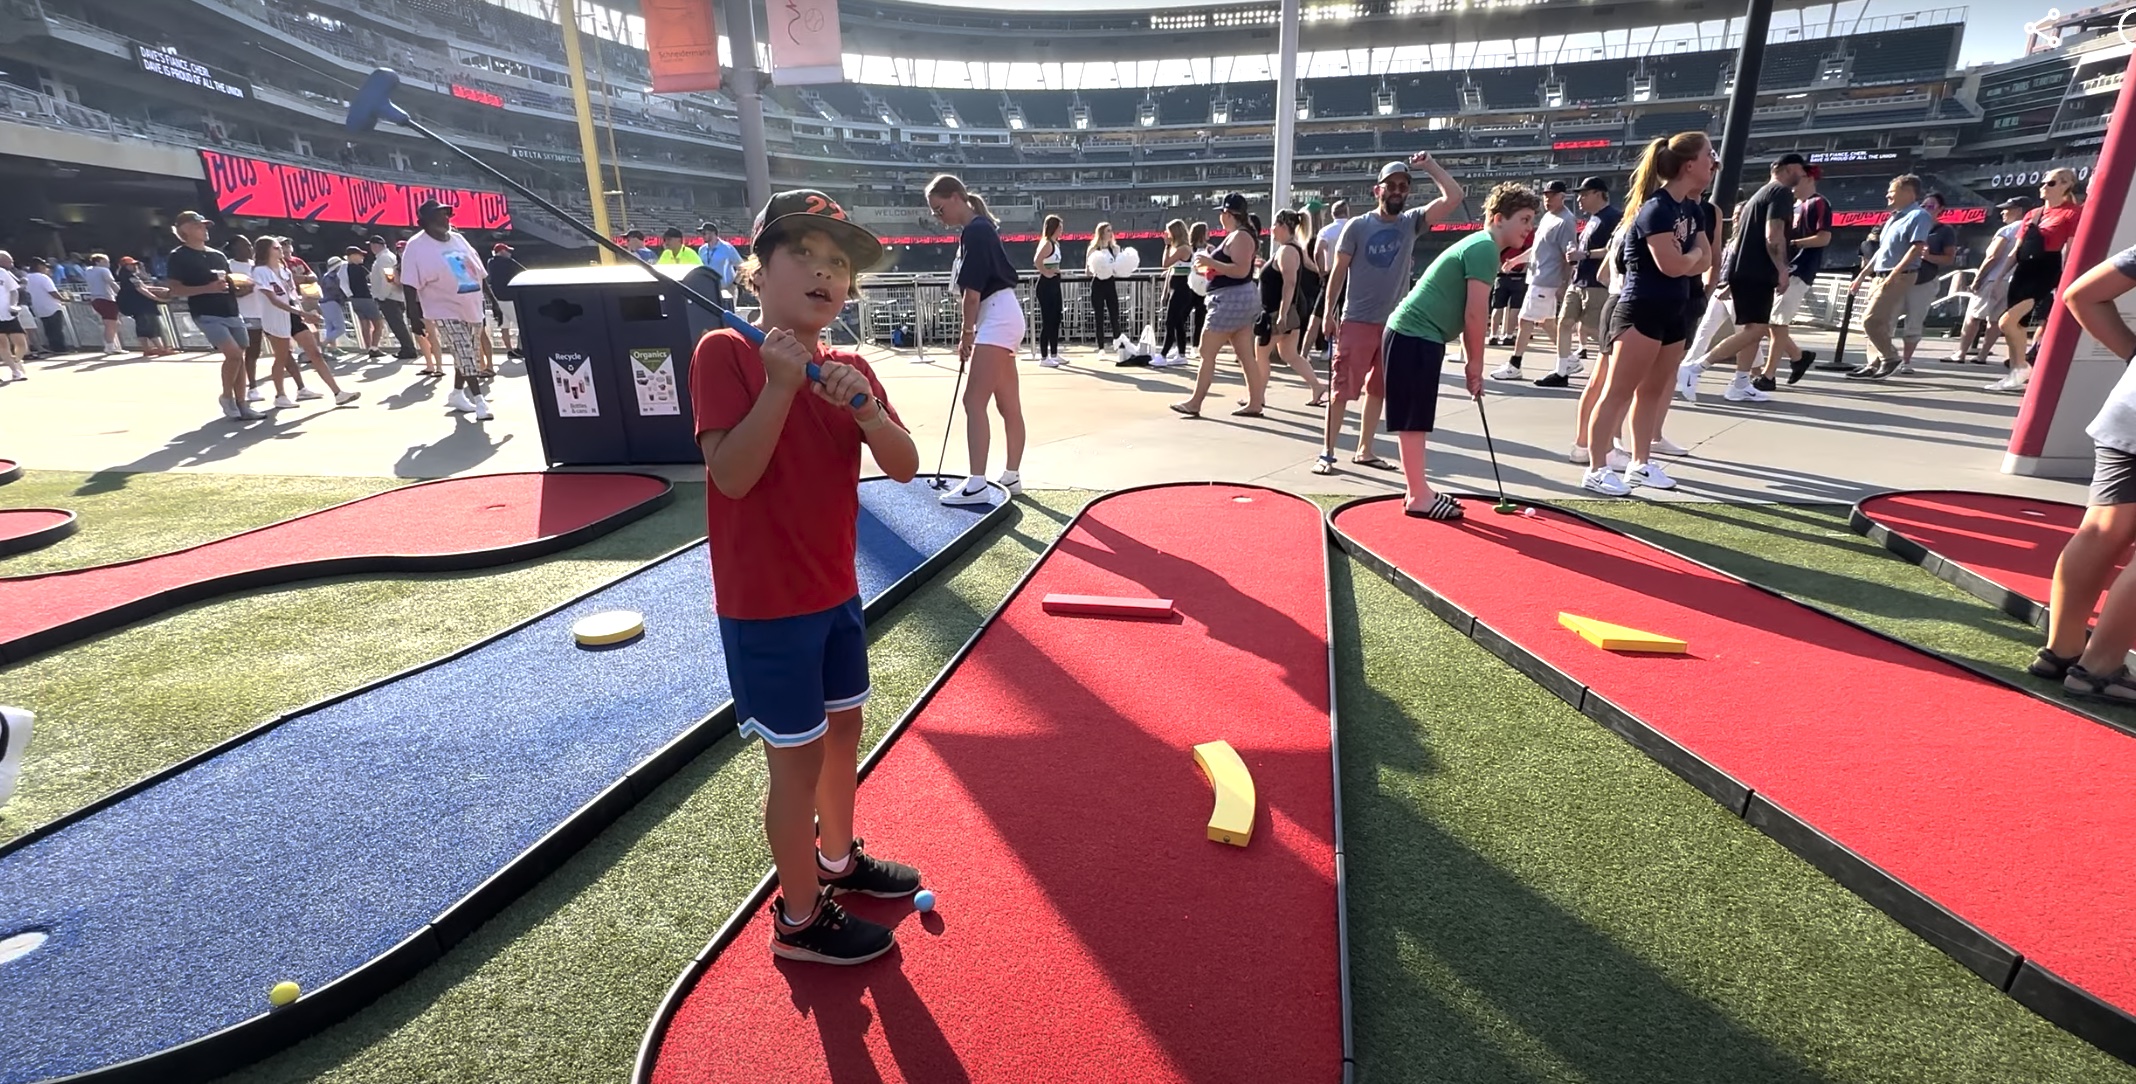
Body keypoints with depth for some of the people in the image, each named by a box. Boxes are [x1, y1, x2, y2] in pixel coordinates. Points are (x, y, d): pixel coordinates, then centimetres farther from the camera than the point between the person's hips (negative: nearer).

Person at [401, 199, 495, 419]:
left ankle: (457, 394, 31)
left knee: (466, 356, 15)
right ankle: (480, 402, -10)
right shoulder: (417, 247, -11)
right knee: (466, 356, -12)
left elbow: (480, 272, 16)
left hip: (471, 308, 7)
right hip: (446, 311, -7)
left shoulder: (458, 239, 9)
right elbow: (411, 288, -14)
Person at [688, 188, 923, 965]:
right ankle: (800, 918, 24)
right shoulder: (724, 353, -14)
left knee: (843, 728, 20)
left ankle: (838, 859, 44)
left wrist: (865, 408, -21)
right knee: (799, 756, 3)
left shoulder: (849, 370, 5)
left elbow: (904, 467, -4)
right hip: (764, 606, -7)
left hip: (836, 592, 7)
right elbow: (732, 475, -22)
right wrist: (782, 384, -29)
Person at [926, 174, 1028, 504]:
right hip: (1001, 317, 10)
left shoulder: (974, 231, -12)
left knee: (974, 402, -13)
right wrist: (972, 331, 15)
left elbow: (973, 291, -15)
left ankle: (976, 485, -15)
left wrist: (966, 333, -7)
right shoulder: (977, 229, 18)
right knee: (1009, 405, 13)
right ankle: (1011, 476, 21)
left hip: (998, 318, -10)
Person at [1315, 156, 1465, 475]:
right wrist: (1328, 311, -6)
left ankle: (1364, 450, 20)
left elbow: (1453, 198, -4)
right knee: (1342, 389, -7)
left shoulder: (1412, 221, 5)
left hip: (1395, 323, 4)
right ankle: (1326, 452, -2)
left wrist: (1428, 165, -2)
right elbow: (1338, 270, -1)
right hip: (1357, 322, -4)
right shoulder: (1358, 226, -2)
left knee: (1378, 390, 10)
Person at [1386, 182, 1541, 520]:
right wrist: (1476, 364, -5)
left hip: (1416, 334, 10)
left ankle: (1417, 490, 21)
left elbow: (1465, 312, 22)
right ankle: (1418, 498, -1)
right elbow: (1475, 314, -15)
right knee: (1413, 419, -6)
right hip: (1415, 336, -10)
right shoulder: (1485, 248, -11)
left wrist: (1469, 362, 19)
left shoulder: (1479, 246, 21)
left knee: (1416, 419, 13)